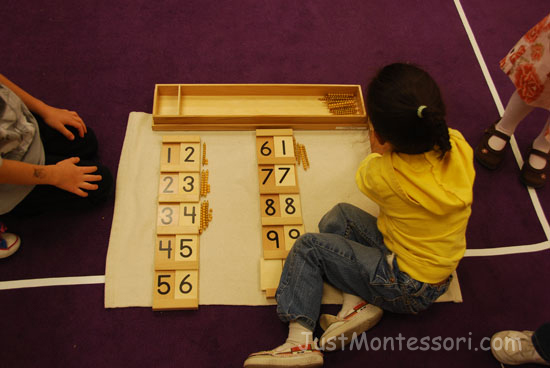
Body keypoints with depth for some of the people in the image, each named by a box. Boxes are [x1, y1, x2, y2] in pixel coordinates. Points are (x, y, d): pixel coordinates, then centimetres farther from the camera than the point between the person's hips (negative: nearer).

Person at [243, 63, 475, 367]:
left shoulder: (386, 174, -29)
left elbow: (363, 177, -2)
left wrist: (378, 153, 16)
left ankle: (301, 339, -4)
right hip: (442, 271, 7)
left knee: (307, 247, -2)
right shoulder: (458, 146, -16)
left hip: (409, 289, -7)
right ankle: (359, 303, 3)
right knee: (338, 217, 11)